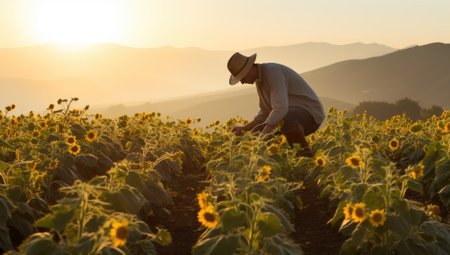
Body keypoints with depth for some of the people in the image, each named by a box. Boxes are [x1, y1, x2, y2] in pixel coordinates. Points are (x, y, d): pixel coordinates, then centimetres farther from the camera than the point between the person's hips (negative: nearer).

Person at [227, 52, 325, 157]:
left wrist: (263, 136, -35)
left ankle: (305, 150, -17)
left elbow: (281, 109, -36)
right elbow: (265, 113, 17)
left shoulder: (273, 72, -25)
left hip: (310, 115, -9)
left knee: (284, 117, -41)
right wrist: (245, 128, 6)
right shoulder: (260, 79, 7)